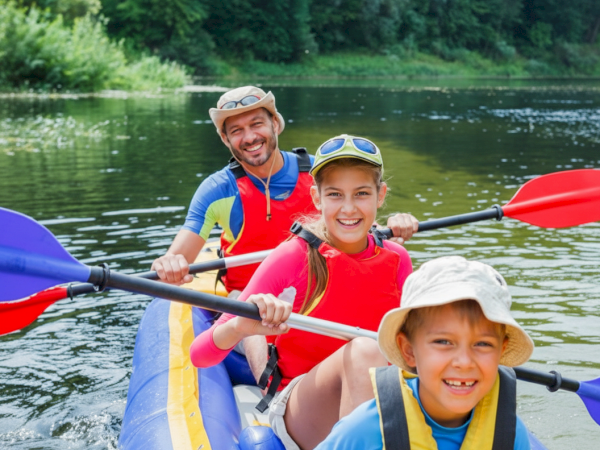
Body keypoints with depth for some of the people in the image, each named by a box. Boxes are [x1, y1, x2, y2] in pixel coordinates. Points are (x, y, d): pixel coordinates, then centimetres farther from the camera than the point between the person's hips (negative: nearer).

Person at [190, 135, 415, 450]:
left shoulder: (397, 260, 3)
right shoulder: (293, 258, -11)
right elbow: (200, 355, -16)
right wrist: (241, 327, -38)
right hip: (296, 411, -3)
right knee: (364, 349, -35)